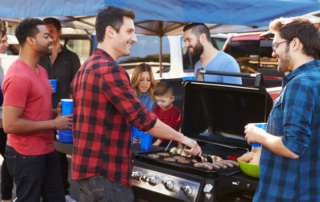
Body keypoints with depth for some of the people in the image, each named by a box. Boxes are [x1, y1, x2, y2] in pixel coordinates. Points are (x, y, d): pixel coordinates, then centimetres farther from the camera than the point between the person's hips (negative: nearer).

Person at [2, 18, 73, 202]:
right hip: (27, 156, -9)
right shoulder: (18, 77, -20)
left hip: (48, 150, 9)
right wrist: (53, 124, -19)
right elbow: (10, 125, -24)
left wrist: (55, 113, 3)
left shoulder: (41, 71, 11)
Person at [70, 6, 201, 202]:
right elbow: (143, 118, -20)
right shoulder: (109, 69, -18)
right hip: (105, 173, -10)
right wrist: (182, 138, -10)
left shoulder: (87, 67, 13)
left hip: (87, 167, 10)